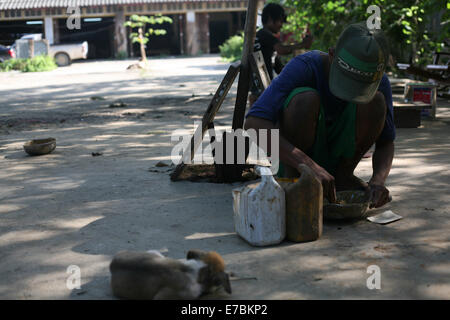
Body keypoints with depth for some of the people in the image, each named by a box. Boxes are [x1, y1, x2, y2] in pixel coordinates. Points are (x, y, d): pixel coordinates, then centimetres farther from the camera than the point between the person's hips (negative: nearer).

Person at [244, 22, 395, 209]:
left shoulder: (379, 83, -14)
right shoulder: (304, 66, -26)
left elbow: (386, 144, -6)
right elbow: (253, 124, -37)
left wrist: (378, 181, -28)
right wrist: (309, 165, -45)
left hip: (336, 156, 4)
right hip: (291, 157, -3)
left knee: (375, 100, -21)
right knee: (306, 98, -33)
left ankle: (343, 175, -7)